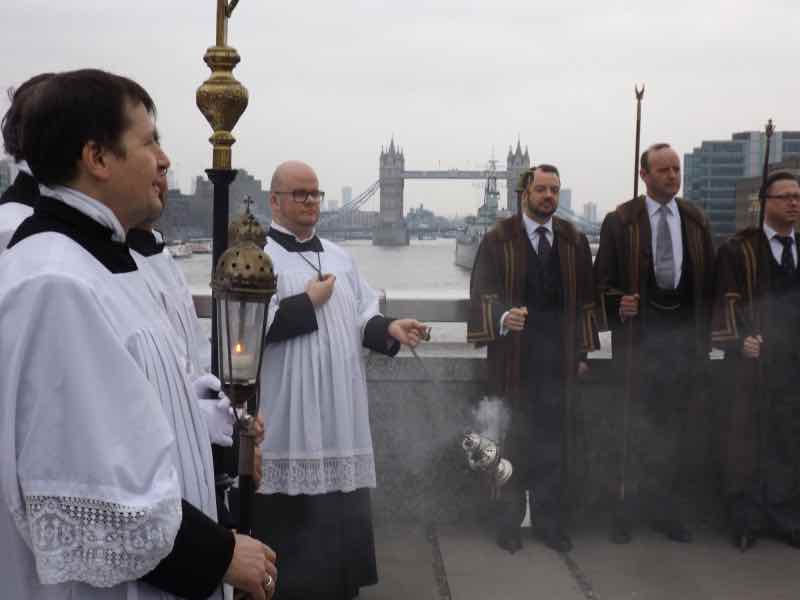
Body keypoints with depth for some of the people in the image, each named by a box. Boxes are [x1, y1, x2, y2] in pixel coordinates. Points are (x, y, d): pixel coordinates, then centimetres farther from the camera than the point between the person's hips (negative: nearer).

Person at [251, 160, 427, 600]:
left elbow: (361, 319, 15)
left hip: (340, 414, 6)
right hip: (289, 416, -6)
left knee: (341, 510, 11)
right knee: (292, 516, -1)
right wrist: (308, 302, -12)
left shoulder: (338, 257, 16)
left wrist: (389, 329, -5)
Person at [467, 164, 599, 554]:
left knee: (555, 442, 6)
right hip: (513, 355, -3)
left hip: (559, 357, 3)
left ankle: (550, 522, 19)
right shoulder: (498, 240, -1)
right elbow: (482, 293, -7)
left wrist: (582, 351, 8)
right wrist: (502, 317, -27)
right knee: (512, 441, 3)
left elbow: (585, 299, 11)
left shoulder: (574, 241, 9)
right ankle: (509, 522, 17)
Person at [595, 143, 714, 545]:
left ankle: (668, 511, 20)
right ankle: (626, 511, 14)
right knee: (635, 428, 2)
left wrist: (704, 333, 6)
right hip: (640, 334, -3)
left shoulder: (696, 221, 8)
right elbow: (604, 279, 0)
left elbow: (709, 280, 11)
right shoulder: (620, 221, -2)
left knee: (676, 426, 8)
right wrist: (618, 303, -18)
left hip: (685, 334, 3)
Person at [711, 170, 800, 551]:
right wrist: (738, 340, -21)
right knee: (745, 445, 3)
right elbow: (726, 302, -8)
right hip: (752, 360, -4)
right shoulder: (738, 250, -2)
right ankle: (746, 521, 15)